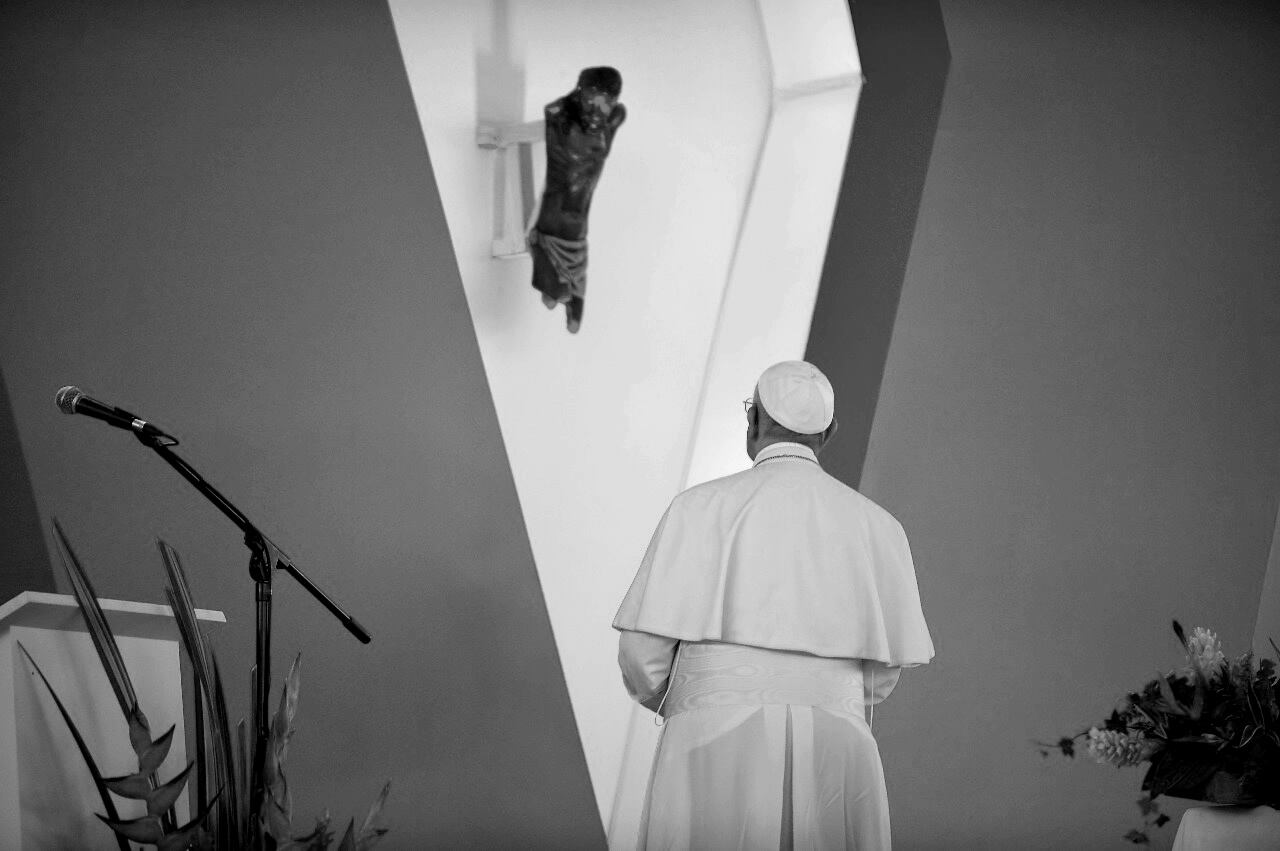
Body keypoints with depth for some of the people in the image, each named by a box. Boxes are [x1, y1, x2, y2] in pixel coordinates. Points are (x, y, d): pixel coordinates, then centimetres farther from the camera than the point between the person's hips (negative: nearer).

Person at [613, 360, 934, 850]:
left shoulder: (700, 507, 2)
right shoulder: (877, 526, 10)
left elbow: (643, 654, 0)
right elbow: (878, 678, 14)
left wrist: (670, 703, 23)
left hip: (714, 758, -2)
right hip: (831, 765, 2)